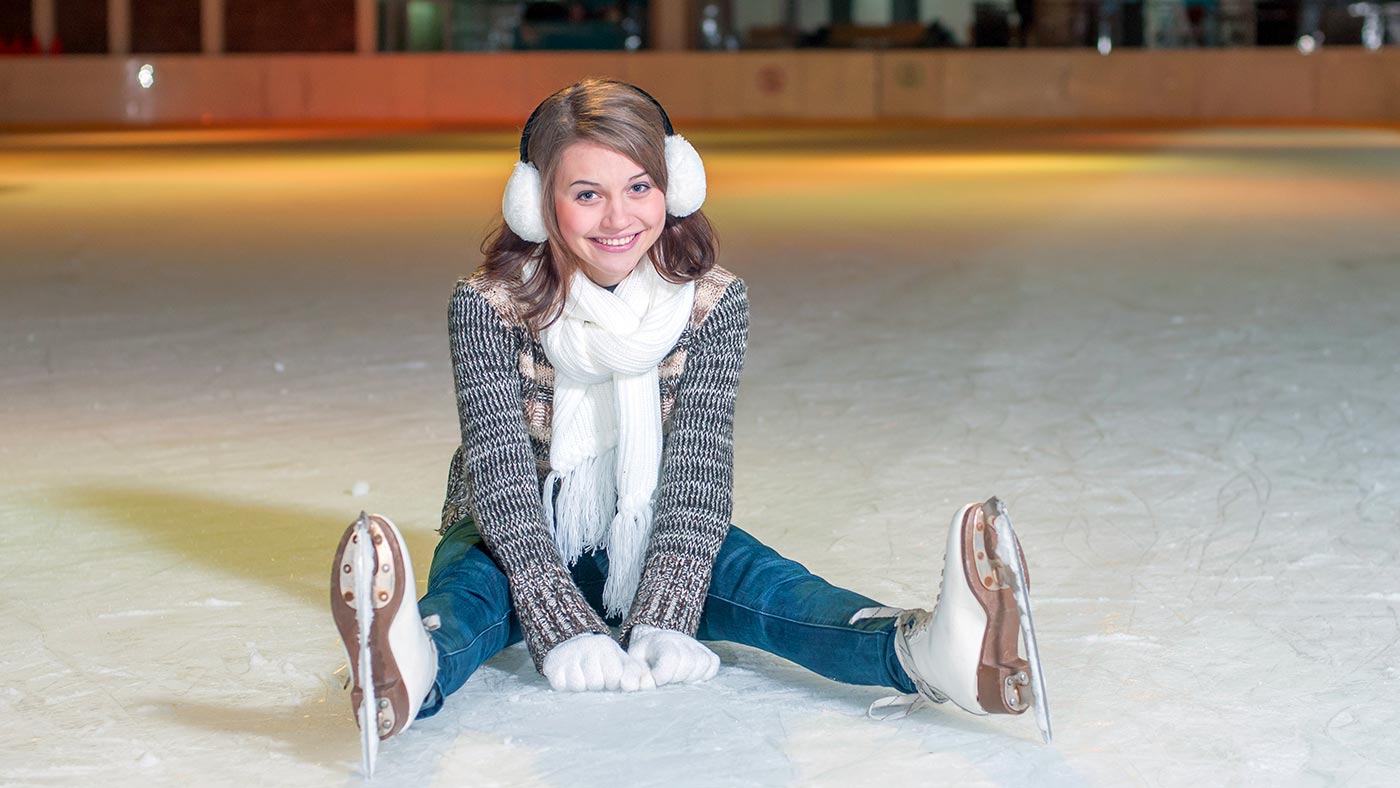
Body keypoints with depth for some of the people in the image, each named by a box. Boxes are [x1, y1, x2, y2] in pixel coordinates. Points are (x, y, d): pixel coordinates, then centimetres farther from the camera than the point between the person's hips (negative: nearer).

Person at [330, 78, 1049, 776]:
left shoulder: (712, 303, -10)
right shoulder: (490, 306, -15)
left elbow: (698, 469, -17)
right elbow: (502, 471, -24)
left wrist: (663, 620, -33)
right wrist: (565, 629, -38)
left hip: (646, 539, 2)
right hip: (518, 539, -1)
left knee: (759, 581, -28)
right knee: (470, 587, -36)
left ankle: (925, 654, -59)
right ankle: (409, 675, -73)